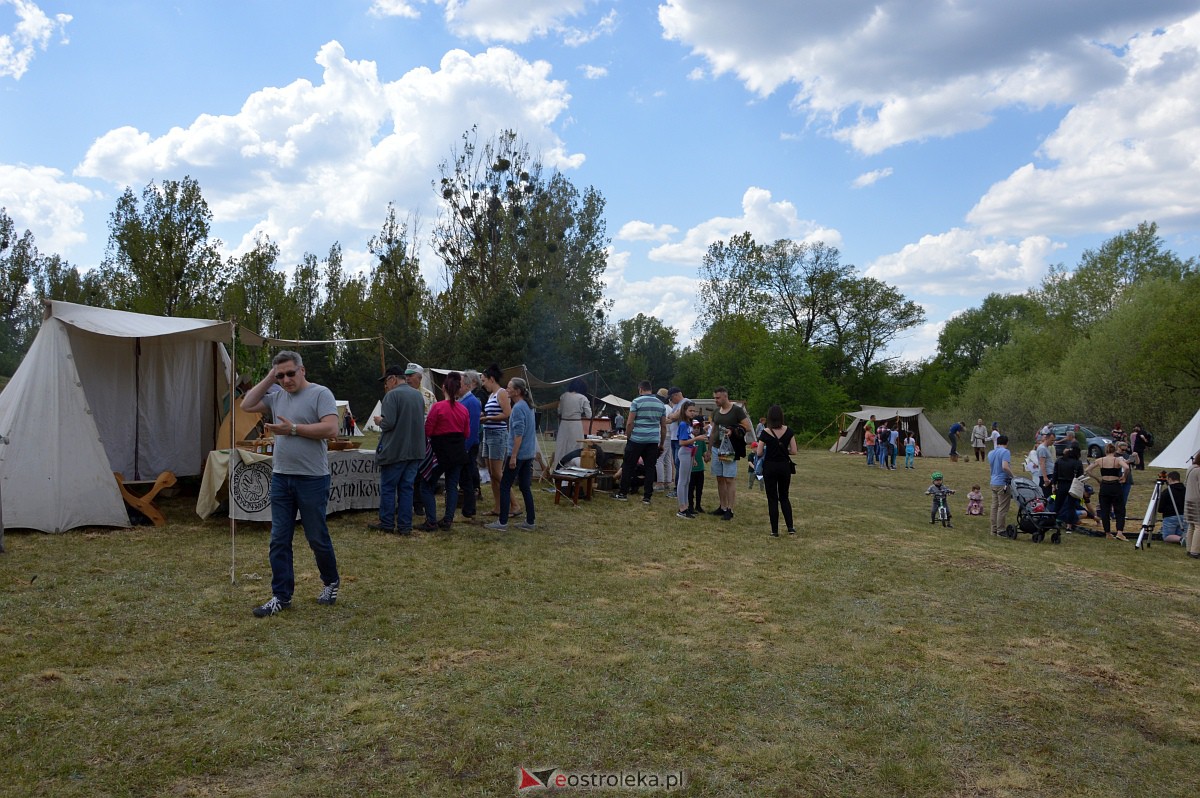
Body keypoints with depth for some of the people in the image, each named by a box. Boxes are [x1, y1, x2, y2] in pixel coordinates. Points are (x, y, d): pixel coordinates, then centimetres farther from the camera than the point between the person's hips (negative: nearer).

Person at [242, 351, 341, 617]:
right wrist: (268, 379, 7)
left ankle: (331, 582, 29)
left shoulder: (320, 394, -8)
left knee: (317, 538, 7)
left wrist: (293, 429, -17)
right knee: (279, 541, 7)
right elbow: (247, 405, 12)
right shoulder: (277, 397, 12)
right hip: (280, 478, 6)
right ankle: (281, 596, 15)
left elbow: (330, 428, -18)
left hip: (312, 479, -6)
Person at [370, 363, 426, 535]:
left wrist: (379, 421, 0)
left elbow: (388, 423, -21)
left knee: (388, 488, 7)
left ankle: (387, 523, 13)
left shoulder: (392, 395, -14)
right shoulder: (418, 395, 10)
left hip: (395, 450, -6)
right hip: (415, 450, 7)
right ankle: (405, 525, 10)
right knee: (407, 487, 9)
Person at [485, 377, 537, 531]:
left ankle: (502, 522, 1)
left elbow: (519, 434, -20)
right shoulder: (528, 406, 13)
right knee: (525, 487, 11)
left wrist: (513, 456, -20)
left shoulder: (518, 408, -15)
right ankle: (530, 522, 13)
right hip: (529, 453, 9)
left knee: (505, 486, -1)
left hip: (518, 453, -9)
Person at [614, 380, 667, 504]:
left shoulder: (636, 402, -4)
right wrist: (662, 444, 16)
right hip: (653, 441, 4)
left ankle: (623, 493, 13)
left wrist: (628, 437, 5)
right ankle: (647, 497, 6)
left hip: (637, 439, -4)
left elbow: (629, 423, -8)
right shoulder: (661, 404, 10)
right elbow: (664, 426, 11)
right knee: (650, 468, 6)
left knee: (628, 466, 7)